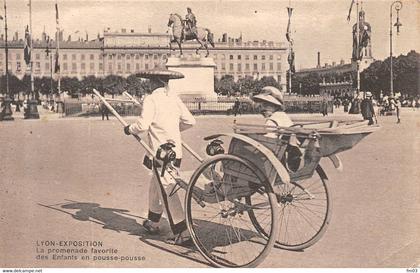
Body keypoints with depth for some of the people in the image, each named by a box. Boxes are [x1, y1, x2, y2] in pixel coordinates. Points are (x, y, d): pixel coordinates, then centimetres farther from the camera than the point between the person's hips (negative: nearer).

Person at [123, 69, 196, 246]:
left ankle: (183, 234, -7)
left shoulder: (151, 100, -10)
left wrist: (130, 129, 1)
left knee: (167, 192, -5)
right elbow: (190, 121, 10)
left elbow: (143, 125, -19)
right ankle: (153, 222, 37)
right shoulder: (175, 98, 9)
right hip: (176, 150, 8)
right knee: (156, 186, 23)